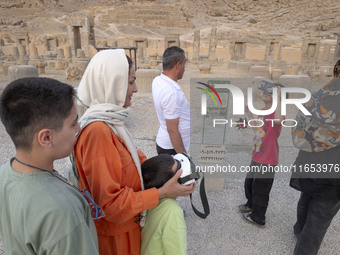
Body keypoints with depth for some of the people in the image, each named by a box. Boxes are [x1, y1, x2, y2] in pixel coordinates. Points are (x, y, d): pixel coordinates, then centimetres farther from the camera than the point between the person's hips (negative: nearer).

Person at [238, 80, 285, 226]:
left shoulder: (276, 112, -20)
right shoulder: (262, 111, 5)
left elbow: (278, 120, -45)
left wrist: (278, 98, -38)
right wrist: (249, 113, 16)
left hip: (267, 160, -9)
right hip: (256, 157, 9)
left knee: (260, 189, 9)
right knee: (249, 182, 27)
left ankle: (258, 218, 31)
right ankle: (251, 205, 53)